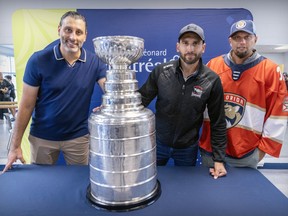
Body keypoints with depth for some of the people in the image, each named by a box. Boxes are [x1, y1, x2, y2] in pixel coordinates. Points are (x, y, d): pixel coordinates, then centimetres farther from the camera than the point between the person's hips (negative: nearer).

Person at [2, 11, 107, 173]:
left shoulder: (95, 62, -8)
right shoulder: (38, 60, -12)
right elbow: (27, 105, -7)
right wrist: (15, 145, -5)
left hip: (78, 136, 1)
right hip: (42, 136, 0)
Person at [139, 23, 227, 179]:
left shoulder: (212, 80, -12)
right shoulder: (161, 71, -12)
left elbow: (218, 122, -6)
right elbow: (142, 99, -7)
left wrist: (219, 159, -6)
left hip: (188, 148, 0)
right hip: (157, 142, 1)